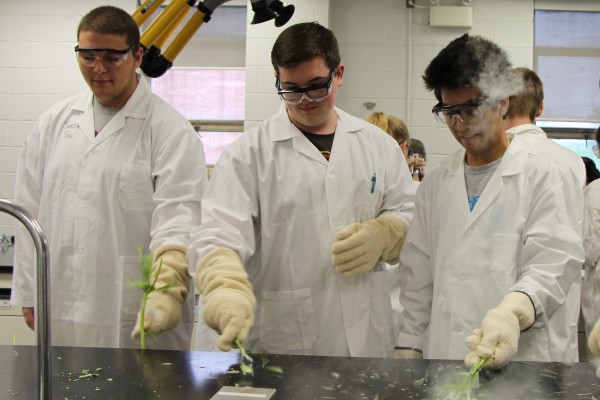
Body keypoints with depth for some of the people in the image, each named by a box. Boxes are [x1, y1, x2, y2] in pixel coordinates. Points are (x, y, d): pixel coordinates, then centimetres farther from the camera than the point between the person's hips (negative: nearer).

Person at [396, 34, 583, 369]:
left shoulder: (541, 175, -3)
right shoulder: (435, 184, 12)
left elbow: (554, 263, -13)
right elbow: (418, 278, 12)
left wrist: (513, 312, -31)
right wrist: (408, 349, 6)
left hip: (525, 358, -4)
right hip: (442, 356, 4)